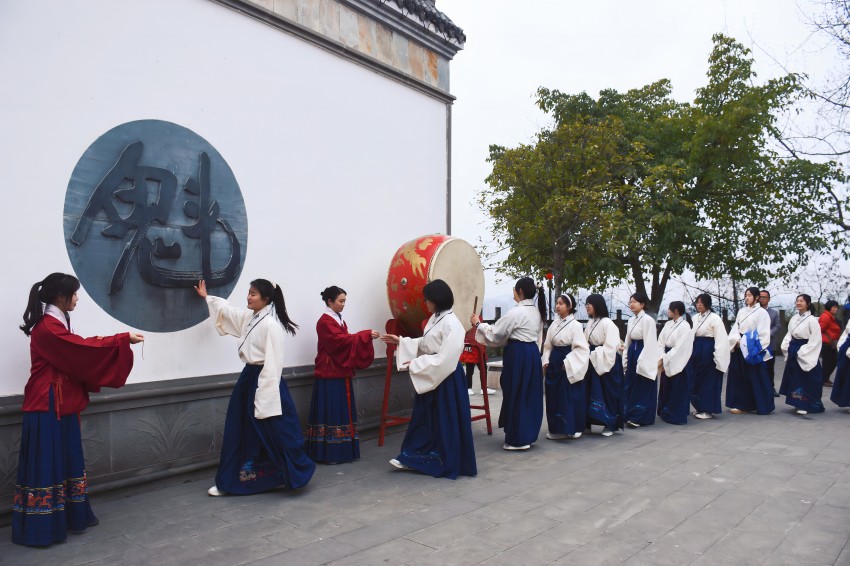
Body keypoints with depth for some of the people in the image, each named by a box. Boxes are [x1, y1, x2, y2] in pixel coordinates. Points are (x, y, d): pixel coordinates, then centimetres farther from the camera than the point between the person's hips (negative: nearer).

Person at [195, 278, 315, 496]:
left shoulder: (271, 325, -18)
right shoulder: (248, 318, 9)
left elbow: (273, 362, -21)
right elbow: (226, 310, 30)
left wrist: (266, 394, -21)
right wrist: (207, 297, 39)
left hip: (265, 381, -9)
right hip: (248, 379, 9)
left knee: (276, 432, -1)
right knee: (240, 431, 14)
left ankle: (295, 476, 16)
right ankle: (229, 481, 25)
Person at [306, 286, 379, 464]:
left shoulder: (339, 320, 16)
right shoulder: (325, 321, -12)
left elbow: (345, 342, 12)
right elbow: (340, 340, -22)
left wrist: (365, 337, -3)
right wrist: (365, 335, -21)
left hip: (341, 372, 9)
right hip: (329, 374, -9)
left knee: (342, 411, 11)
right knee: (331, 412, -5)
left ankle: (343, 450, 17)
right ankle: (330, 453, 1)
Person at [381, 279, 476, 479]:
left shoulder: (451, 324, -21)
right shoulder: (435, 319, 9)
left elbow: (444, 359, -24)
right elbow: (424, 345, 18)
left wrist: (416, 364, -19)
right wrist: (400, 341, 16)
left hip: (446, 379, -9)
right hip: (430, 377, 9)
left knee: (446, 422, 3)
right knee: (424, 419, 14)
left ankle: (449, 464, 17)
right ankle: (413, 458, 23)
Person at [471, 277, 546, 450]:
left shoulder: (516, 313, -16)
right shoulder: (536, 311, 11)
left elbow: (495, 334, -11)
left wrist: (478, 324, 1)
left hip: (518, 355, -9)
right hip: (532, 353, 9)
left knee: (516, 395, 0)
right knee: (529, 395, 15)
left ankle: (518, 439, 6)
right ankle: (529, 435, 24)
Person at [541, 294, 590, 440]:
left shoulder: (575, 325, -10)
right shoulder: (554, 324, 9)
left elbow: (581, 348, -14)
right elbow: (547, 345, 14)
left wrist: (567, 363, -18)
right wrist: (546, 361, 3)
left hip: (568, 366, -6)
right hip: (553, 364, 7)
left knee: (569, 397, -1)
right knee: (553, 397, 9)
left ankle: (571, 429, 11)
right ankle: (556, 428, 20)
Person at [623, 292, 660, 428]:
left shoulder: (647, 320, -13)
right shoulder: (631, 320, 11)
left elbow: (649, 343, -16)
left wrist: (642, 362, -18)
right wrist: (625, 360, 14)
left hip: (643, 354, -8)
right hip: (632, 354, 8)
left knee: (643, 388, 1)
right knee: (631, 387, 11)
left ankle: (640, 417, 7)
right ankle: (632, 415, 20)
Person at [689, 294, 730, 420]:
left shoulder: (714, 318, -10)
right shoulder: (696, 318, 10)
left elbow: (721, 339, -13)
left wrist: (717, 357, -17)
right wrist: (691, 352, 8)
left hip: (708, 351, -7)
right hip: (697, 351, 7)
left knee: (709, 381, -1)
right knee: (697, 380, 11)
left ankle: (709, 410, 7)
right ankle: (701, 408, 22)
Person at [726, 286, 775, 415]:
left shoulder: (761, 312, -5)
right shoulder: (741, 312, 14)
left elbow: (763, 332, -11)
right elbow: (735, 328, 11)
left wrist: (747, 344, -16)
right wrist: (737, 341, -6)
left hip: (752, 350, -6)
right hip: (740, 348, 7)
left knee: (756, 378, -1)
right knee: (740, 376, 8)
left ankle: (762, 406, 9)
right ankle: (743, 405, 15)